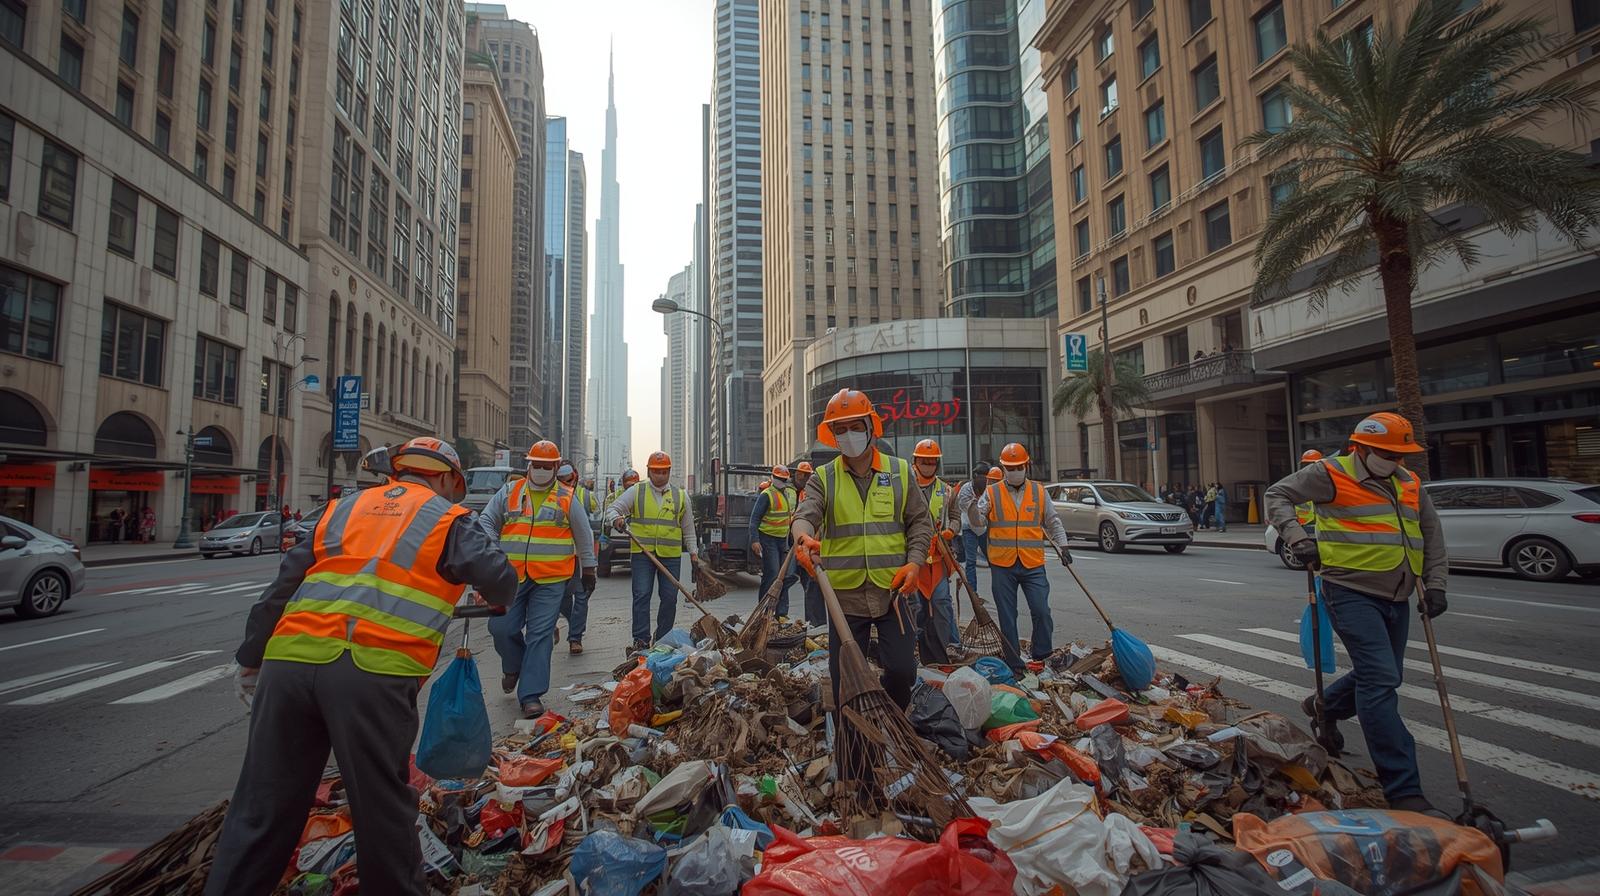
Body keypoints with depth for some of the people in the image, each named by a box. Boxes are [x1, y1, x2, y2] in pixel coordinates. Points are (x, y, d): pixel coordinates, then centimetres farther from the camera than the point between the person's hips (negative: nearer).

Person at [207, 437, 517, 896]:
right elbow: (500, 580, 0)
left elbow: (284, 584, 21)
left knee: (263, 807, 15)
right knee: (384, 805, 9)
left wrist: (251, 658, 28)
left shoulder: (344, 508, 23)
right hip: (374, 672, -4)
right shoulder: (447, 519, 10)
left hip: (289, 659, 5)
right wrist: (498, 597, 23)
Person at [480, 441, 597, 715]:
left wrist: (588, 569, 13)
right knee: (501, 627, 0)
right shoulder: (509, 492, 7)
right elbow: (486, 520, 11)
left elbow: (584, 535, 11)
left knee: (540, 635, -2)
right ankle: (513, 666, 33)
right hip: (511, 576, 2)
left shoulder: (567, 497, 5)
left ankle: (531, 695, 7)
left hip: (551, 580, -1)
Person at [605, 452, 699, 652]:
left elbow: (688, 529, 16)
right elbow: (612, 510, 2)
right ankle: (641, 640, -2)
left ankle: (663, 641, 16)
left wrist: (693, 552, 11)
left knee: (669, 598, 4)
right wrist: (616, 519, -21)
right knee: (641, 596, -6)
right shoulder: (636, 491, 6)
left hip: (671, 555, 2)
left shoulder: (680, 496, 11)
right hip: (642, 553, -2)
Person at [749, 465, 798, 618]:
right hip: (768, 539, -7)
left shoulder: (790, 493, 12)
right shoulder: (766, 495, -11)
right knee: (772, 575, -11)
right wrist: (754, 540, -22)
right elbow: (754, 518, -13)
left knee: (785, 576, 8)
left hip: (783, 540, 8)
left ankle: (782, 612, 15)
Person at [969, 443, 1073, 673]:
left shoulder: (1039, 491, 8)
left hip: (1033, 565, 1)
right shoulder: (992, 493, 3)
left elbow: (1053, 522, 15)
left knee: (1041, 611, -6)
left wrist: (1063, 547, 6)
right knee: (1007, 617, 6)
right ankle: (1014, 662, 17)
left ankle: (1041, 654, 16)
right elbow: (977, 521, -6)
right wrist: (976, 498, -20)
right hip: (1002, 565, 0)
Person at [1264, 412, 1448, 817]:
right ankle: (1402, 789, -12)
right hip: (1352, 593, -8)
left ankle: (1324, 707, 46)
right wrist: (1298, 538, -23)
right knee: (1380, 679, -14)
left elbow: (1432, 535, 19)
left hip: (1396, 598, 8)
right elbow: (1278, 496, -9)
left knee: (1386, 675, 19)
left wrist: (1434, 585, 10)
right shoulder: (1332, 475, -7)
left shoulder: (1409, 484, 13)